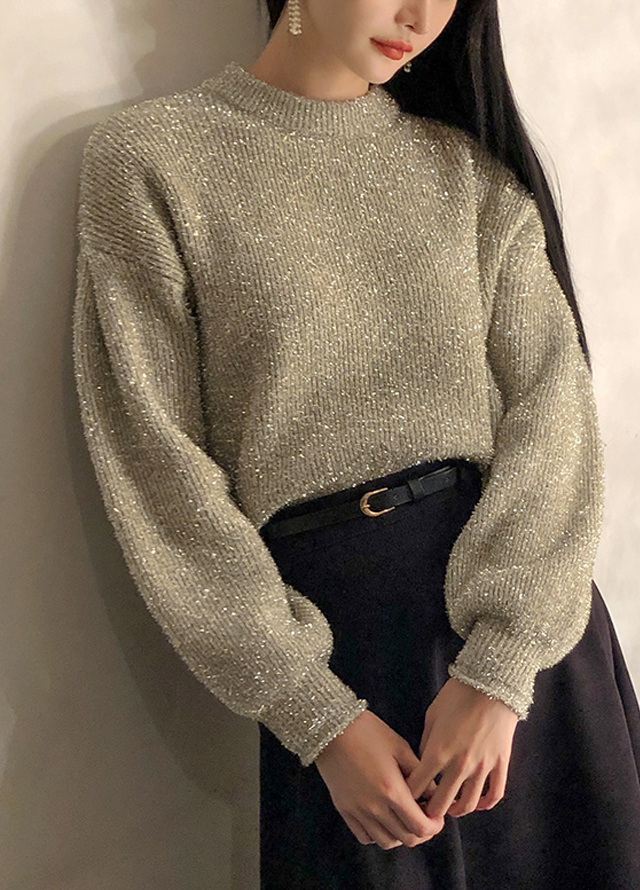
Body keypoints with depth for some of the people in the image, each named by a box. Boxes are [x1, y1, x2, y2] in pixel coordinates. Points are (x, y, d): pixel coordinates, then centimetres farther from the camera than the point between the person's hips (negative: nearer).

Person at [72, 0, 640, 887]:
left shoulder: (473, 163, 7)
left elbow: (551, 403, -2)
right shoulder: (148, 158, -2)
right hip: (332, 624, -3)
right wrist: (318, 716, -10)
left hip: (527, 614, 3)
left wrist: (499, 666, -15)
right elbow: (156, 465, -7)